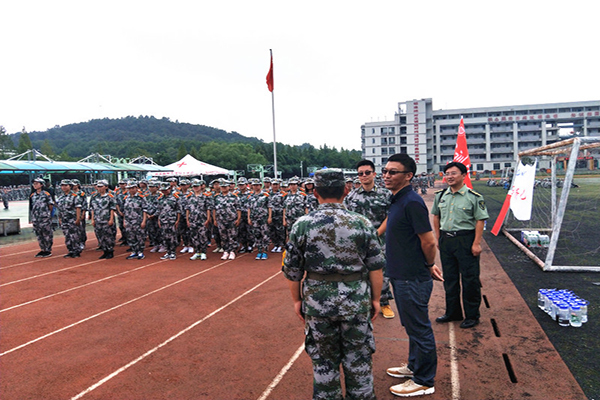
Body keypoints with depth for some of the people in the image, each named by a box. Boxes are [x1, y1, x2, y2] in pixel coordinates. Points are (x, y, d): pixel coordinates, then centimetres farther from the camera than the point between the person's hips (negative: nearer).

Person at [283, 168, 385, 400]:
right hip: (356, 302, 0)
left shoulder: (301, 225, -8)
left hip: (317, 302, 0)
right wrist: (375, 299, 8)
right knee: (359, 361, 17)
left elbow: (292, 270, -2)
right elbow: (376, 268, -4)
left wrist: (297, 300, 11)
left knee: (323, 362, 18)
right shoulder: (362, 223, -8)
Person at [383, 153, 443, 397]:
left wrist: (429, 266, -5)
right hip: (402, 275, 10)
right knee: (412, 325, 23)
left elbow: (428, 241, -22)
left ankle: (423, 382, 19)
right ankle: (414, 366, 41)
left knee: (419, 328, 4)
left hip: (413, 279, -10)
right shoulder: (397, 200, 10)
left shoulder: (412, 202, -22)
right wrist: (429, 266, 15)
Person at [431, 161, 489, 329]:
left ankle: (472, 315, 18)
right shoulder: (440, 195, 7)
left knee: (470, 279, 2)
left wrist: (476, 243, -13)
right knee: (449, 278, 14)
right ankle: (453, 312, 29)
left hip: (466, 240, -5)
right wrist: (438, 238, 10)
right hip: (446, 239, 5)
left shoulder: (474, 197, -7)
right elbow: (436, 217, 15)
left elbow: (480, 221, -8)